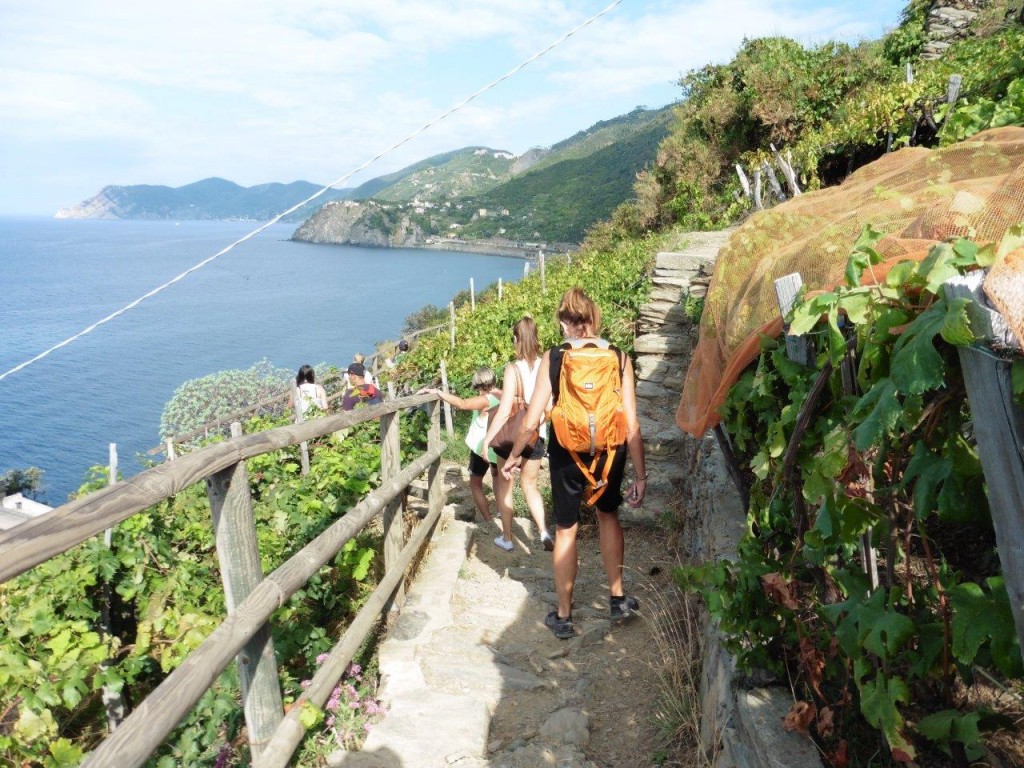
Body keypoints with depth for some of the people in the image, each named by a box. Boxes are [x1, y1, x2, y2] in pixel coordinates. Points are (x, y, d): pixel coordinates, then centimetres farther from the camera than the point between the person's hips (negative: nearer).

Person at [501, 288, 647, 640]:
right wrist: (641, 476, -4)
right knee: (608, 515, 28)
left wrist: (514, 456, 5)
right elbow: (631, 426, -11)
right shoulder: (618, 358, -9)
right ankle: (617, 598, 34)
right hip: (609, 454, 1)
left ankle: (563, 616, 27)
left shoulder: (552, 358, -10)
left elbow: (531, 420, -10)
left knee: (566, 530, 15)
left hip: (566, 455, -1)